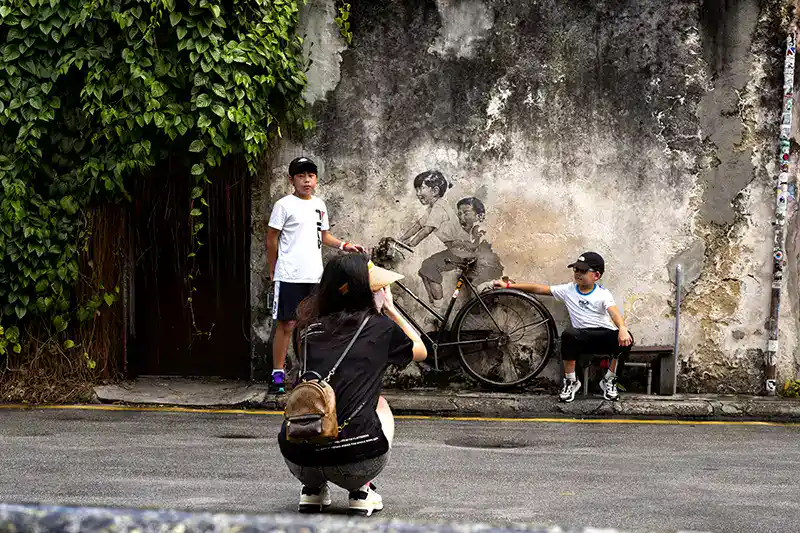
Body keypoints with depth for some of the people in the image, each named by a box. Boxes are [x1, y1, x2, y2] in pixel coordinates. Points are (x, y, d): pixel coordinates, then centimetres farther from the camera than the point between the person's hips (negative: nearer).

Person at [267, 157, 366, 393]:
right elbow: (272, 239, -3)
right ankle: (277, 374, -1)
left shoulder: (319, 205, 14)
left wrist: (345, 246, 8)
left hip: (314, 276, 6)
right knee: (286, 324, -5)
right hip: (289, 276, -6)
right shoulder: (284, 205, -6)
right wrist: (273, 271, -1)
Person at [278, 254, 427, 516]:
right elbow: (421, 350, 28)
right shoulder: (380, 327, 6)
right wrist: (391, 309, 36)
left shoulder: (311, 330, 15)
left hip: (299, 461, 3)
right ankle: (361, 491, 17)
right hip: (357, 462, -3)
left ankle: (313, 488, 22)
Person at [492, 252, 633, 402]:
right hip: (583, 338, 2)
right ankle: (570, 381, -13)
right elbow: (539, 288, 8)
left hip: (604, 335, -2)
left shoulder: (602, 294, -2)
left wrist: (622, 329, -43)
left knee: (625, 340, -33)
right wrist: (509, 285, 5)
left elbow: (614, 312, -20)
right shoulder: (568, 290, 8)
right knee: (568, 334, -34)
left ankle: (609, 381, -6)